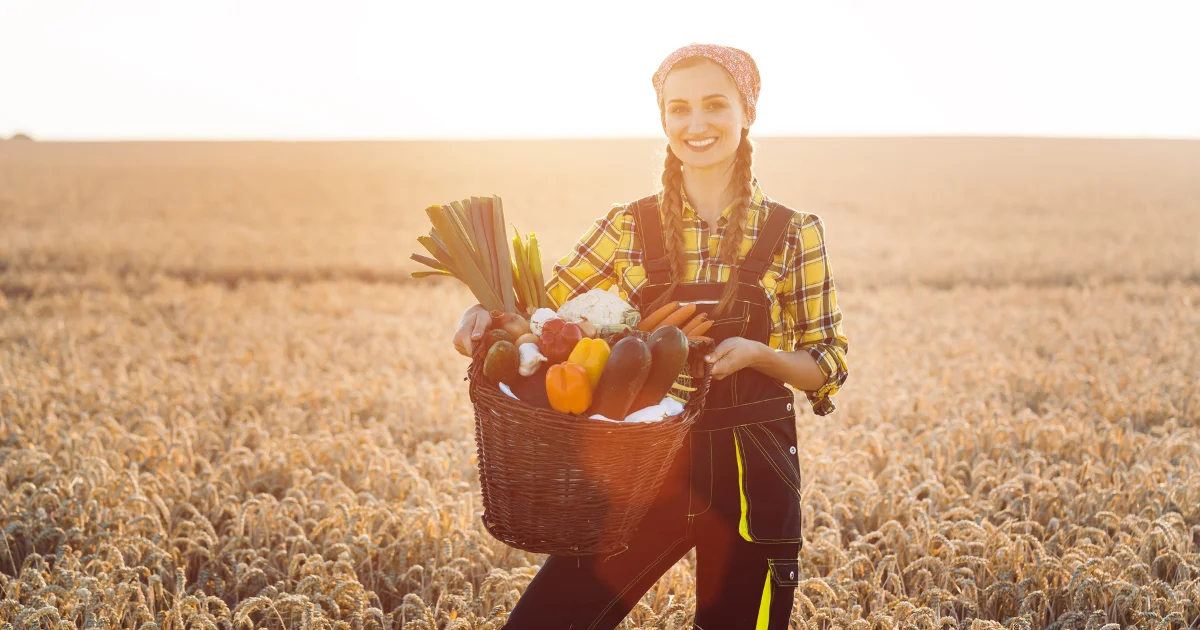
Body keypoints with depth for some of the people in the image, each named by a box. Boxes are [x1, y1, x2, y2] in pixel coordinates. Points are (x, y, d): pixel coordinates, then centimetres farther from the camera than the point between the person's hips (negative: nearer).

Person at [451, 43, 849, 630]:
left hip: (751, 470, 0)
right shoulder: (630, 226, 3)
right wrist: (486, 312, -18)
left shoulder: (794, 233, 0)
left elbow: (827, 368, 2)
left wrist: (757, 352, -17)